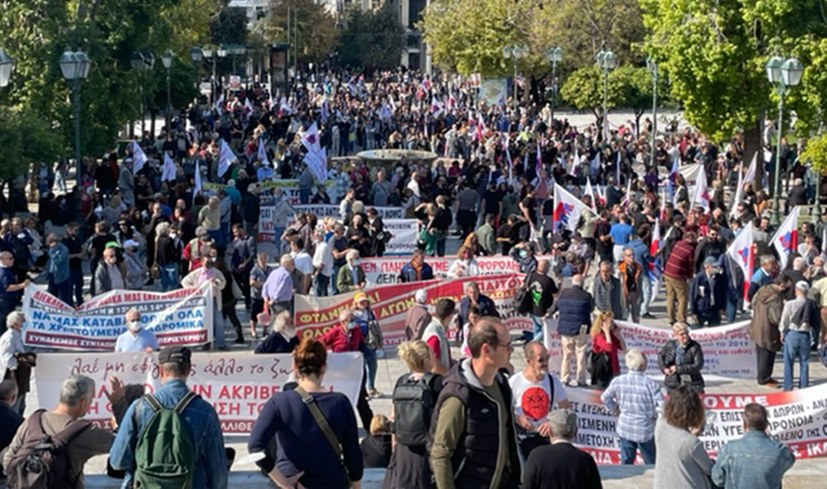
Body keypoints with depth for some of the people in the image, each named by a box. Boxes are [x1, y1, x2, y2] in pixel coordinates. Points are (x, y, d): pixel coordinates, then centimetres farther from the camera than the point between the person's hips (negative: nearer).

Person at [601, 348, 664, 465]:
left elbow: (605, 398, 4)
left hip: (625, 428, 3)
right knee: (651, 465, 10)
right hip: (645, 430, -3)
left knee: (626, 464, 13)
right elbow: (662, 405, -19)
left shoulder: (618, 381, -7)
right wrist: (654, 414, 0)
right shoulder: (650, 384, -18)